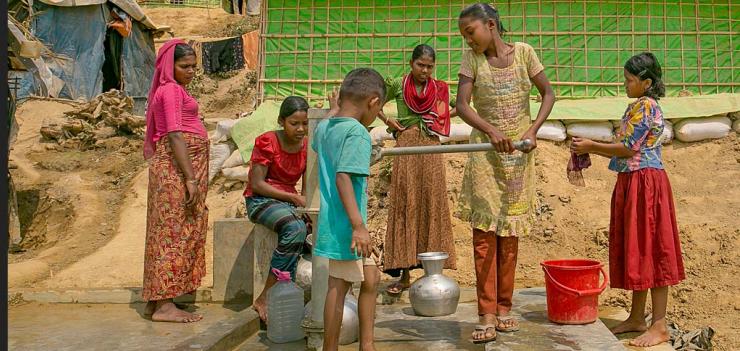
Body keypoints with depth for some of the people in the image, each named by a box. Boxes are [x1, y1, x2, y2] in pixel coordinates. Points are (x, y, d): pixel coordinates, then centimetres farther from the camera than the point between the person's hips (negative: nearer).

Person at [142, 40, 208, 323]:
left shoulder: (171, 90, 22)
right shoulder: (172, 89, -8)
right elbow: (175, 135, -18)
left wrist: (192, 176, 21)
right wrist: (191, 178, -22)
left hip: (179, 167, 10)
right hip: (177, 167, -10)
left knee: (169, 230, 9)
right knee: (175, 229, -10)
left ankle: (155, 300, 13)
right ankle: (164, 305, -8)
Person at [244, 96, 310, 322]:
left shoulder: (308, 146, 6)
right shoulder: (267, 142, -9)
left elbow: (307, 187, 9)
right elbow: (257, 184, -14)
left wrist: (304, 200, -14)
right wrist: (293, 198, -19)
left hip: (289, 201, 5)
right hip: (260, 201, -5)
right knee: (296, 228, -35)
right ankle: (264, 298, -26)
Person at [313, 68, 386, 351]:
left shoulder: (324, 127, 9)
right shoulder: (357, 132, -17)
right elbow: (343, 177, -27)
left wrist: (334, 112, 46)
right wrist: (359, 225, -30)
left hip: (333, 222, 9)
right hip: (345, 225, -9)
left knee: (370, 277, 19)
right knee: (339, 285, 1)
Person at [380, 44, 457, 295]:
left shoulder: (439, 89, 9)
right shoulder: (398, 85, 5)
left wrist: (441, 118, 7)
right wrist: (387, 121, 2)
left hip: (431, 150, 1)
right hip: (406, 147, -1)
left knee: (432, 206, -1)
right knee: (404, 206, -3)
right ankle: (404, 274, 1)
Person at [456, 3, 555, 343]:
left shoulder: (523, 52, 1)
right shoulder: (472, 58, 0)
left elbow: (548, 93, 6)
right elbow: (461, 105, -10)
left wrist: (533, 130, -9)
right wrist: (491, 130, -27)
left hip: (519, 155, 1)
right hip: (485, 155, -1)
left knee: (510, 233, 7)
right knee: (484, 233, -5)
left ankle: (503, 309, 18)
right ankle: (487, 316, -1)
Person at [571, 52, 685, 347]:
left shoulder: (646, 106, -13)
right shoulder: (636, 107, 17)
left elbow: (628, 148, -17)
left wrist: (592, 146, -9)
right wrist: (591, 148, 10)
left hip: (646, 184, -10)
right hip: (630, 183, 10)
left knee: (649, 250, -6)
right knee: (636, 251, 13)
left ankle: (660, 326, 0)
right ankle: (637, 318, 22)